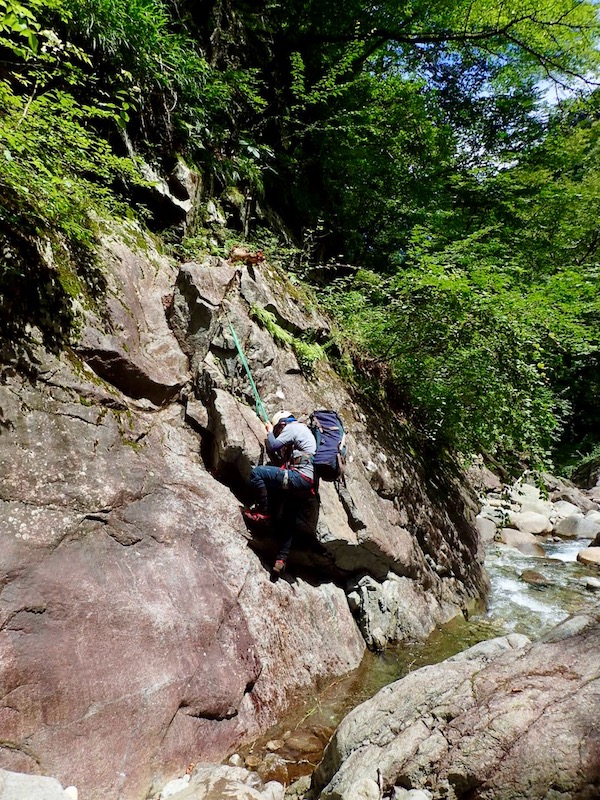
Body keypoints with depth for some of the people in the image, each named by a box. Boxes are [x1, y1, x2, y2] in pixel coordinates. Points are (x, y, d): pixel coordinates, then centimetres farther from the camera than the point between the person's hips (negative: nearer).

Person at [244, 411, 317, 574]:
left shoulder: (292, 427, 1)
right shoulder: (303, 431, 30)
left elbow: (273, 446, -7)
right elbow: (282, 461, 29)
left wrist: (269, 432, 12)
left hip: (299, 477, -11)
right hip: (308, 484, 11)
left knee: (257, 472, -11)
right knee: (288, 520, 15)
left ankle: (264, 510, -3)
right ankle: (282, 558, 15)